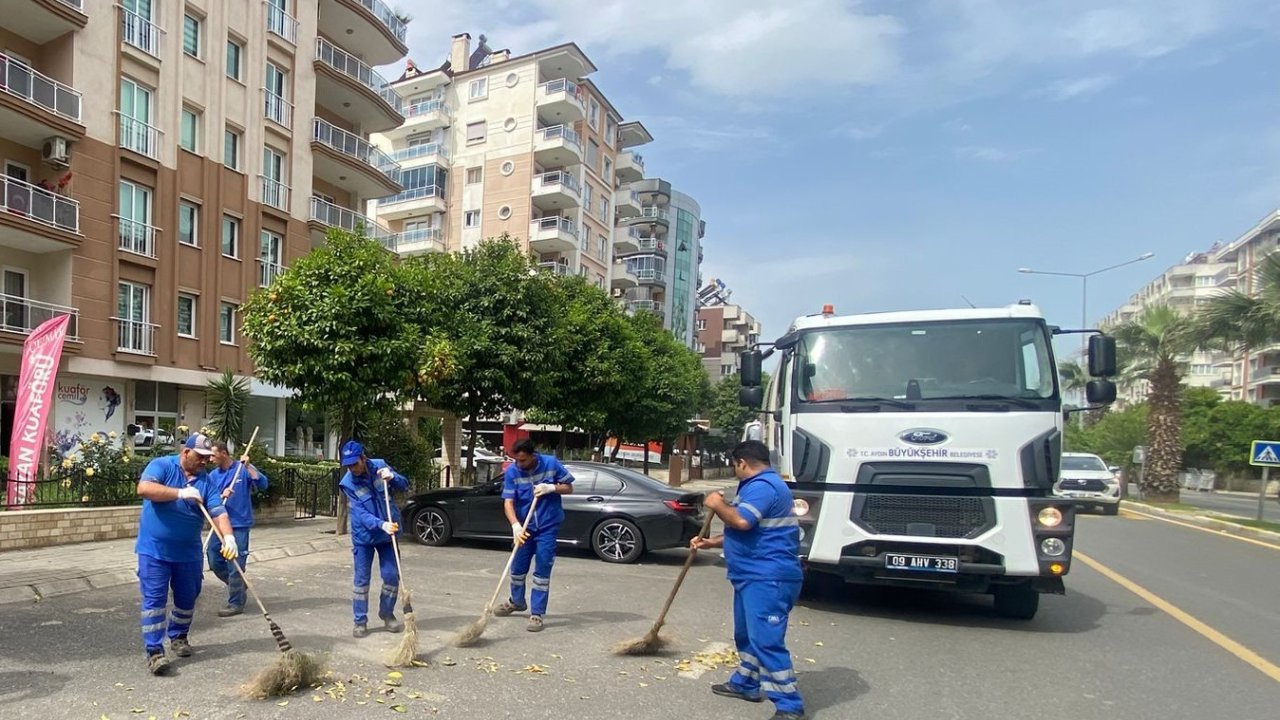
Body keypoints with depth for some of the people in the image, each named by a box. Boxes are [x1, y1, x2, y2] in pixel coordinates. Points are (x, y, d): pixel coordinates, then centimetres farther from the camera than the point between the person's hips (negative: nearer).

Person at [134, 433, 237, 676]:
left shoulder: (205, 480, 2)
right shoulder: (161, 465, -7)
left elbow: (218, 512, -7)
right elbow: (144, 488, -26)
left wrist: (229, 538, -23)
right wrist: (181, 493, -30)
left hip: (189, 551, 4)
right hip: (154, 549, -4)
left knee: (187, 598, 14)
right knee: (154, 600, -4)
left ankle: (179, 637, 35)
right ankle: (154, 651, 1)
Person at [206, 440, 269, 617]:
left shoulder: (243, 469, -6)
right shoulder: (213, 475, 7)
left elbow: (263, 484, -19)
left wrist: (247, 466, -25)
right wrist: (221, 496, -18)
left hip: (239, 526, -6)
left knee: (234, 566, -2)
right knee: (215, 563, 11)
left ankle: (235, 603, 10)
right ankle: (236, 585, 35)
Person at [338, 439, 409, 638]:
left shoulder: (379, 465, -9)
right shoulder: (348, 483, -16)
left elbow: (404, 485, -2)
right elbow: (360, 512, -22)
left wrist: (392, 477, -24)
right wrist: (381, 524, -37)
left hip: (387, 533, 2)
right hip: (363, 536, -2)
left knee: (391, 576, 4)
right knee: (361, 580, 3)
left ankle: (387, 614, 23)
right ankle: (360, 621, 17)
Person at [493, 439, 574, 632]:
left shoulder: (551, 464, -12)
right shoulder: (512, 471, -11)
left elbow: (569, 488, -2)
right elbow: (508, 502, -15)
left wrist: (552, 488, -21)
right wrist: (516, 526, -31)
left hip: (548, 527, -2)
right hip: (524, 527, 2)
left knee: (542, 571, -2)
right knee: (518, 567, 14)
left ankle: (537, 614, 9)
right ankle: (517, 602, 40)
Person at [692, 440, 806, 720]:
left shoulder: (763, 485, -16)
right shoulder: (760, 486, 20)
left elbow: (742, 522, -30)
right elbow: (744, 531, 28)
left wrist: (718, 505, -12)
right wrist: (711, 542, 23)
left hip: (768, 579, -12)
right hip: (754, 577, 12)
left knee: (766, 641, -12)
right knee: (747, 635, 22)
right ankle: (745, 684, 36)